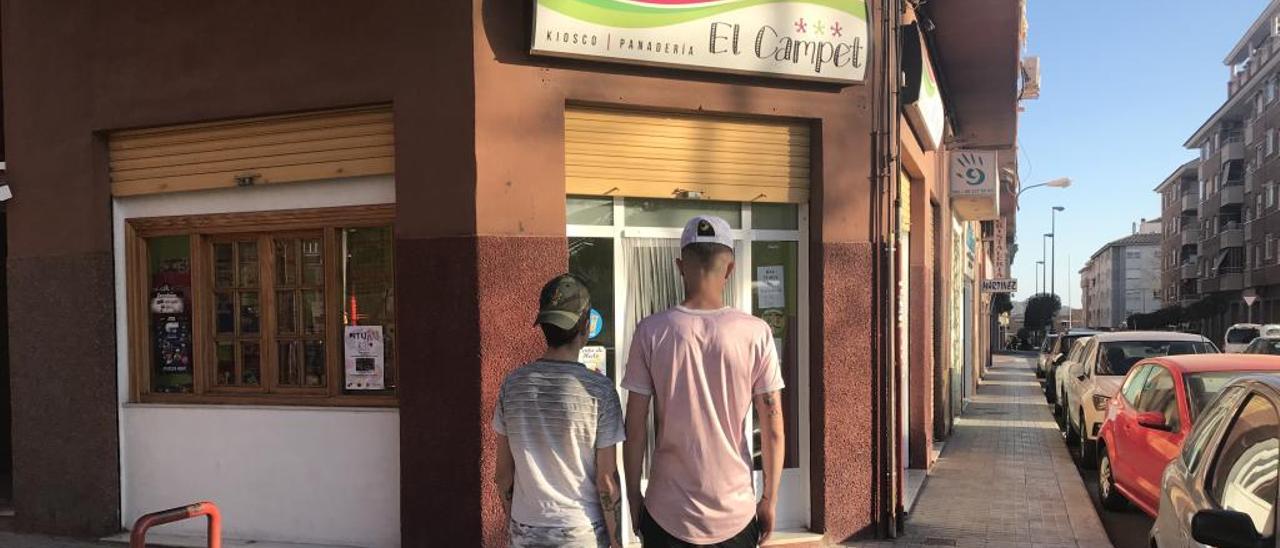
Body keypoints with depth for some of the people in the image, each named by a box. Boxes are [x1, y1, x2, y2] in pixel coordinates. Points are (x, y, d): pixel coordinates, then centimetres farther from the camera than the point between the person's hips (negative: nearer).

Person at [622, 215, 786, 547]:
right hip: (736, 511, 1)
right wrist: (770, 499, 7)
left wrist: (633, 495, 7)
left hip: (667, 513, 0)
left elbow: (635, 430, -5)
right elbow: (773, 431, -4)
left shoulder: (651, 332, -9)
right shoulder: (756, 333, -8)